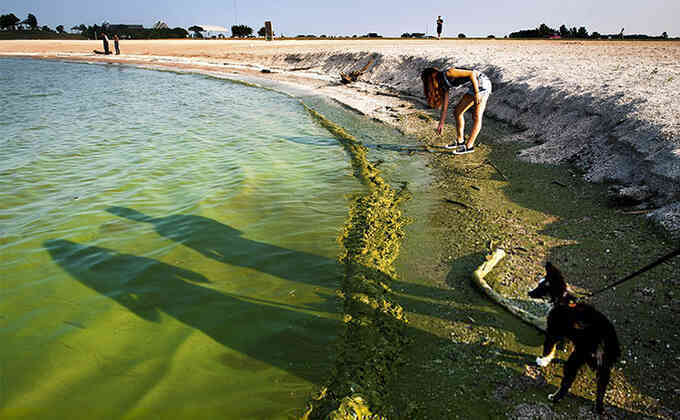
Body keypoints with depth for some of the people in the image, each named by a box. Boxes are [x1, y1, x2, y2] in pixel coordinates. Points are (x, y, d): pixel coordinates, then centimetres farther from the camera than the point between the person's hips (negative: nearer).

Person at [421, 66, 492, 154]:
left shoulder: (448, 73, -22)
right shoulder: (444, 84, 4)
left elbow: (472, 74, -24)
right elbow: (445, 107, 10)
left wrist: (476, 93, -21)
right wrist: (441, 124, 15)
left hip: (482, 82, -9)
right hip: (474, 86, 9)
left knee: (477, 117, -8)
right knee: (457, 112, 11)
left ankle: (469, 145, -6)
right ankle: (460, 141, 21)